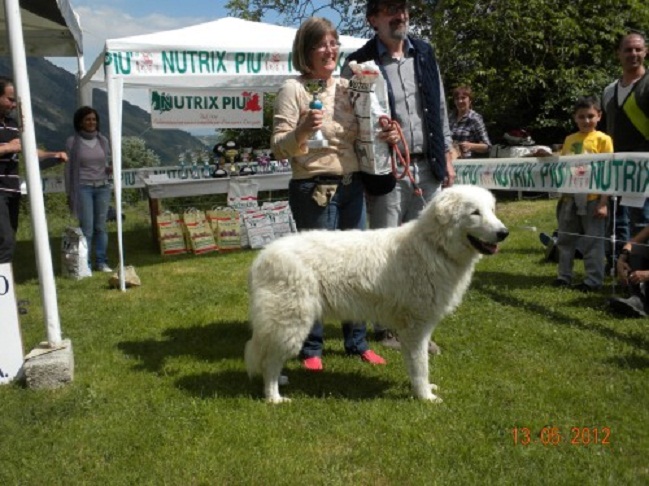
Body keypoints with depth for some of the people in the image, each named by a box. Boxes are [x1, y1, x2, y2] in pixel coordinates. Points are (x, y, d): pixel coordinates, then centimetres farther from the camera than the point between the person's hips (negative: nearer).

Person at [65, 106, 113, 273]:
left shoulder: (103, 140, 10)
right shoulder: (72, 142, 1)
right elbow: (69, 169, 2)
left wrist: (110, 169, -7)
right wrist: (69, 194, 0)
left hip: (103, 187, 3)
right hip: (83, 188, -3)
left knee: (101, 226, 4)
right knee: (87, 227, -6)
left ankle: (101, 262, 11)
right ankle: (85, 264, 0)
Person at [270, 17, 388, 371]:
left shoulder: (346, 87, 12)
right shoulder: (293, 90, -6)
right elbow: (278, 148, -10)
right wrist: (301, 131, -28)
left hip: (352, 186, 6)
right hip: (314, 190, -6)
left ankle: (357, 342, 25)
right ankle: (311, 349, 18)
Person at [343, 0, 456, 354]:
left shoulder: (424, 53, 11)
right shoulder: (358, 63, -4)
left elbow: (440, 107, 15)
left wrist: (446, 157, 11)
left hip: (426, 168, 5)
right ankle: (384, 328, 16)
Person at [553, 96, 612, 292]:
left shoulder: (602, 139, -4)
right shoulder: (569, 139, 9)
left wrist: (604, 202, -12)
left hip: (592, 199, -5)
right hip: (570, 197, 5)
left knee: (593, 241, 2)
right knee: (565, 239, 13)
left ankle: (594, 280, 11)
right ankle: (564, 276, 25)